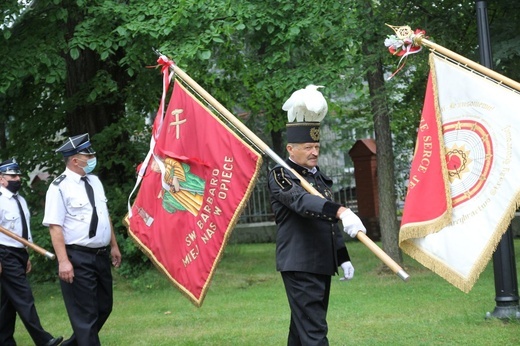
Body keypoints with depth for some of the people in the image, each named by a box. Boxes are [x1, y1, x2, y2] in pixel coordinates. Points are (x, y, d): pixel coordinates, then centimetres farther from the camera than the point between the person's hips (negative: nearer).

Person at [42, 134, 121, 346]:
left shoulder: (94, 181, 11)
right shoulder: (60, 187, -13)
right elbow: (55, 226, -17)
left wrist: (114, 246, 19)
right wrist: (63, 261, -23)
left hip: (101, 256, 8)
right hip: (78, 258, -8)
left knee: (104, 307, 17)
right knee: (85, 314, -2)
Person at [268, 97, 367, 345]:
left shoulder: (318, 176, 18)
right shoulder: (281, 176, -9)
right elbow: (302, 201, -29)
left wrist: (343, 258, 21)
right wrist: (341, 211, -43)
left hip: (322, 265, 8)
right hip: (299, 266, -8)